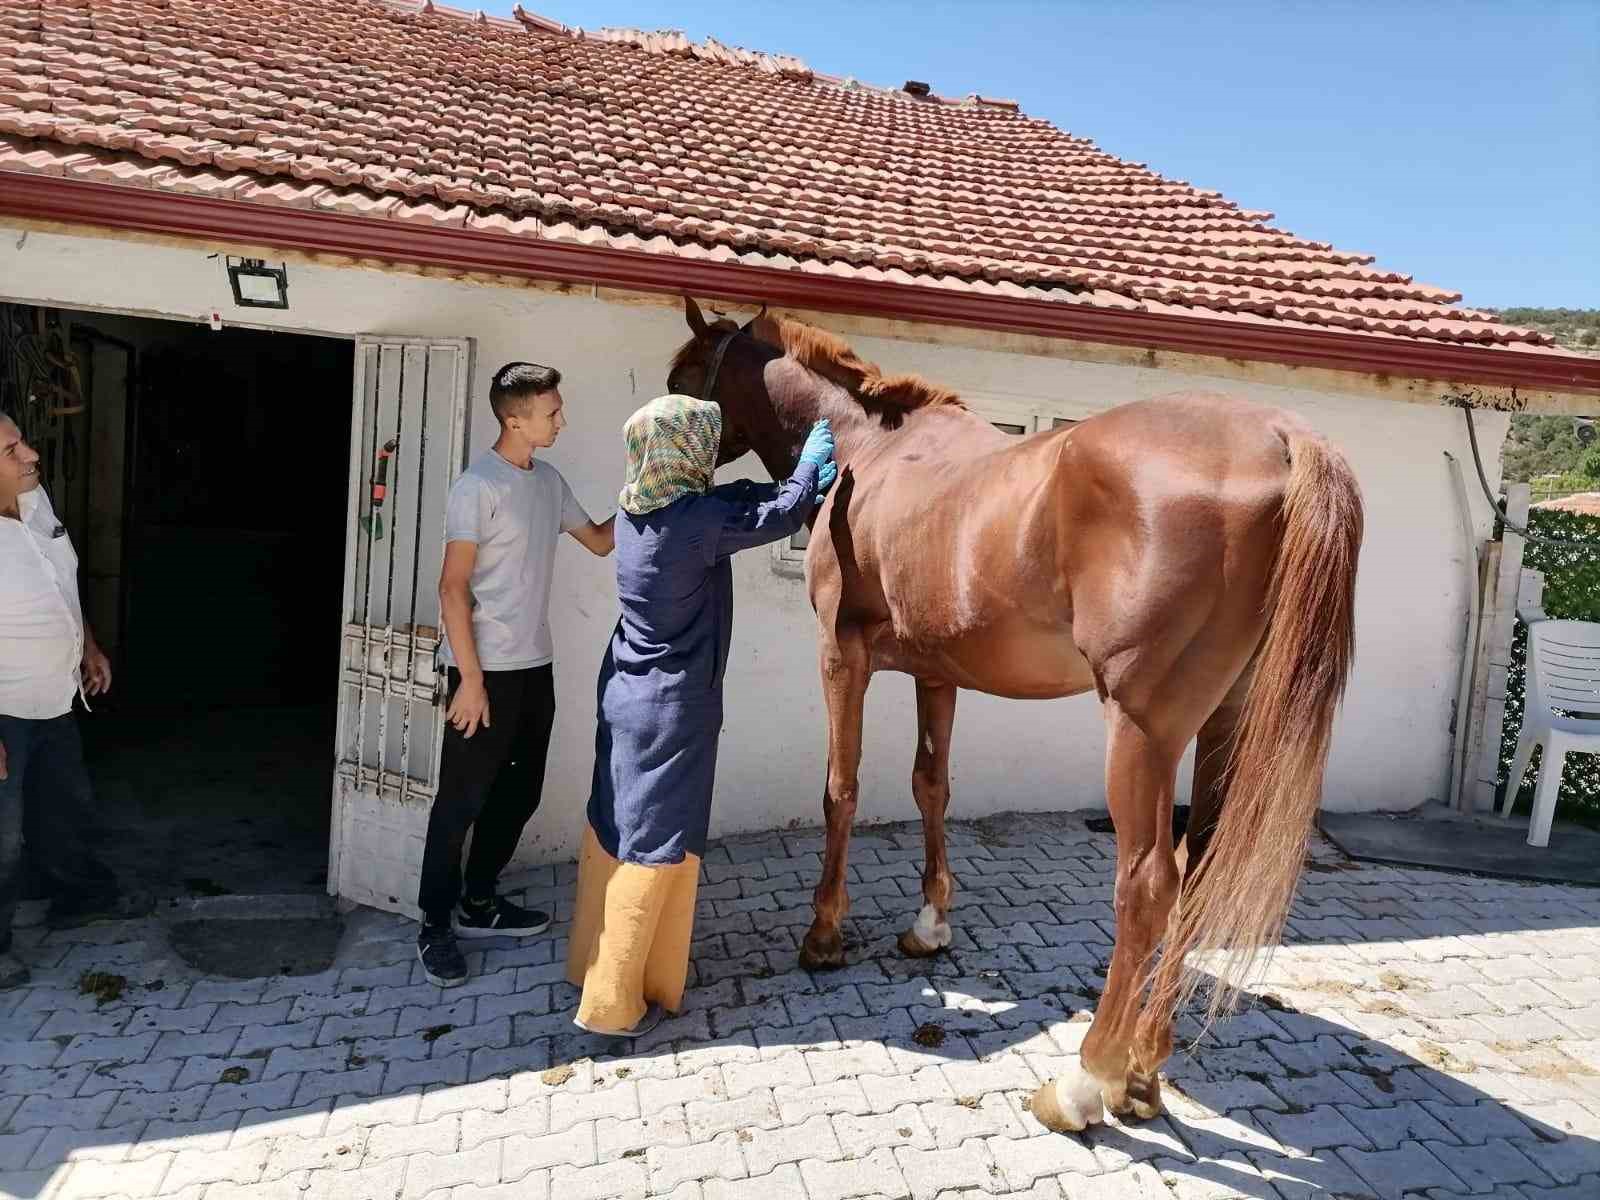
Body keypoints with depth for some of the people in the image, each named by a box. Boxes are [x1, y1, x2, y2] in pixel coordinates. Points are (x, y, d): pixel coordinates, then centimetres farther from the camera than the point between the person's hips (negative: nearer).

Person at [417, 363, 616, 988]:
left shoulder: (549, 481, 9)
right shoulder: (478, 486, -14)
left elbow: (600, 541, 21)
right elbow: (453, 586, -16)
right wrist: (471, 678, -19)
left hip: (535, 666, 8)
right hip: (487, 670, -8)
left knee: (520, 791, 15)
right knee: (462, 799, 3)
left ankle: (478, 903, 32)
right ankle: (435, 925, 18)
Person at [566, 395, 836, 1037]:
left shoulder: (635, 509, 1)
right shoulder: (699, 520, -23)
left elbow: (738, 496, 12)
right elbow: (778, 516, -8)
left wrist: (803, 480, 10)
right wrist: (809, 465, 10)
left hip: (625, 694, 9)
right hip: (674, 706, -8)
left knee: (614, 830, 20)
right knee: (655, 845, 4)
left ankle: (595, 965, 37)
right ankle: (613, 1004, 15)